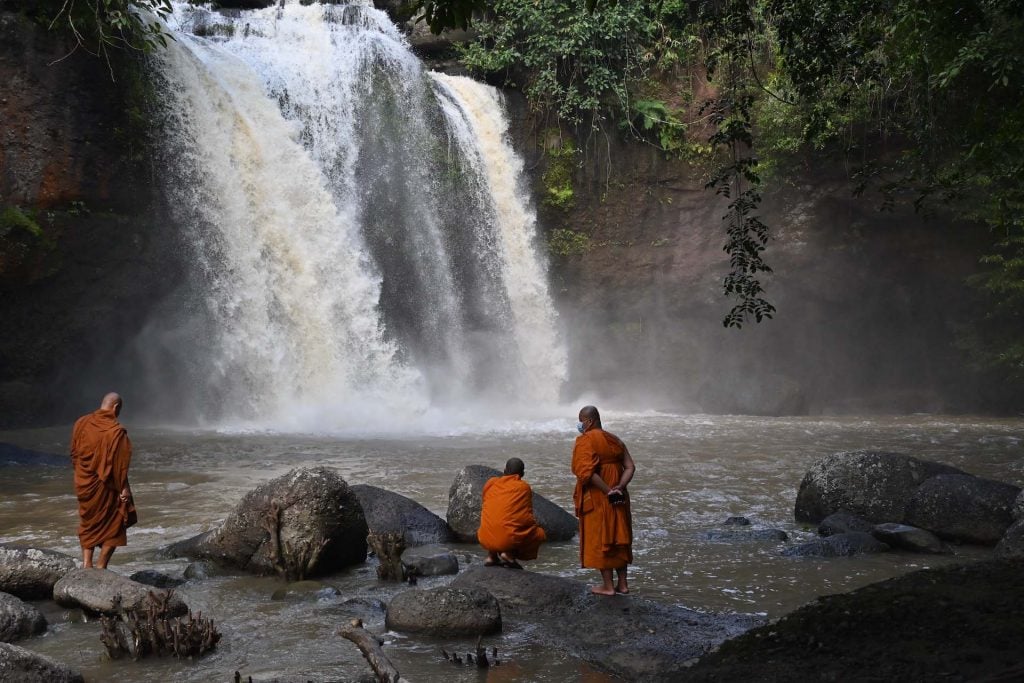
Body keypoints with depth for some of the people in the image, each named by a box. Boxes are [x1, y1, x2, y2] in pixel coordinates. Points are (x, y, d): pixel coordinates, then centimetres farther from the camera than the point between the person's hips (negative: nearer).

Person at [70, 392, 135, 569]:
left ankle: (86, 564, 14)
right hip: (105, 486, -5)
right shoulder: (116, 431, -17)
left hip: (84, 483, 5)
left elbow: (74, 453, 8)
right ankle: (101, 567, 7)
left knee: (88, 523, 19)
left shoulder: (82, 423, -1)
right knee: (113, 527, 9)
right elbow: (120, 464, -17)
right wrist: (123, 488, -10)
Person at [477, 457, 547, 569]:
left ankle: (491, 556, 14)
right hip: (509, 539, -5)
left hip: (485, 539, 5)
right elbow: (527, 515, 6)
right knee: (540, 534, 19)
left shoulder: (490, 483, 11)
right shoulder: (524, 487, 1)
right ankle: (510, 554, -2)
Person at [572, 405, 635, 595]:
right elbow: (630, 467, 3)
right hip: (619, 499, 7)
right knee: (618, 537, 13)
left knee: (599, 539, 2)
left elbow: (587, 471, -23)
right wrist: (619, 487, -8)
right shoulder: (614, 440, 10)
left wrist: (608, 491, -19)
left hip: (596, 499, -7)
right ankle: (622, 583, 19)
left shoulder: (585, 441, -12)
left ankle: (607, 585, 5)